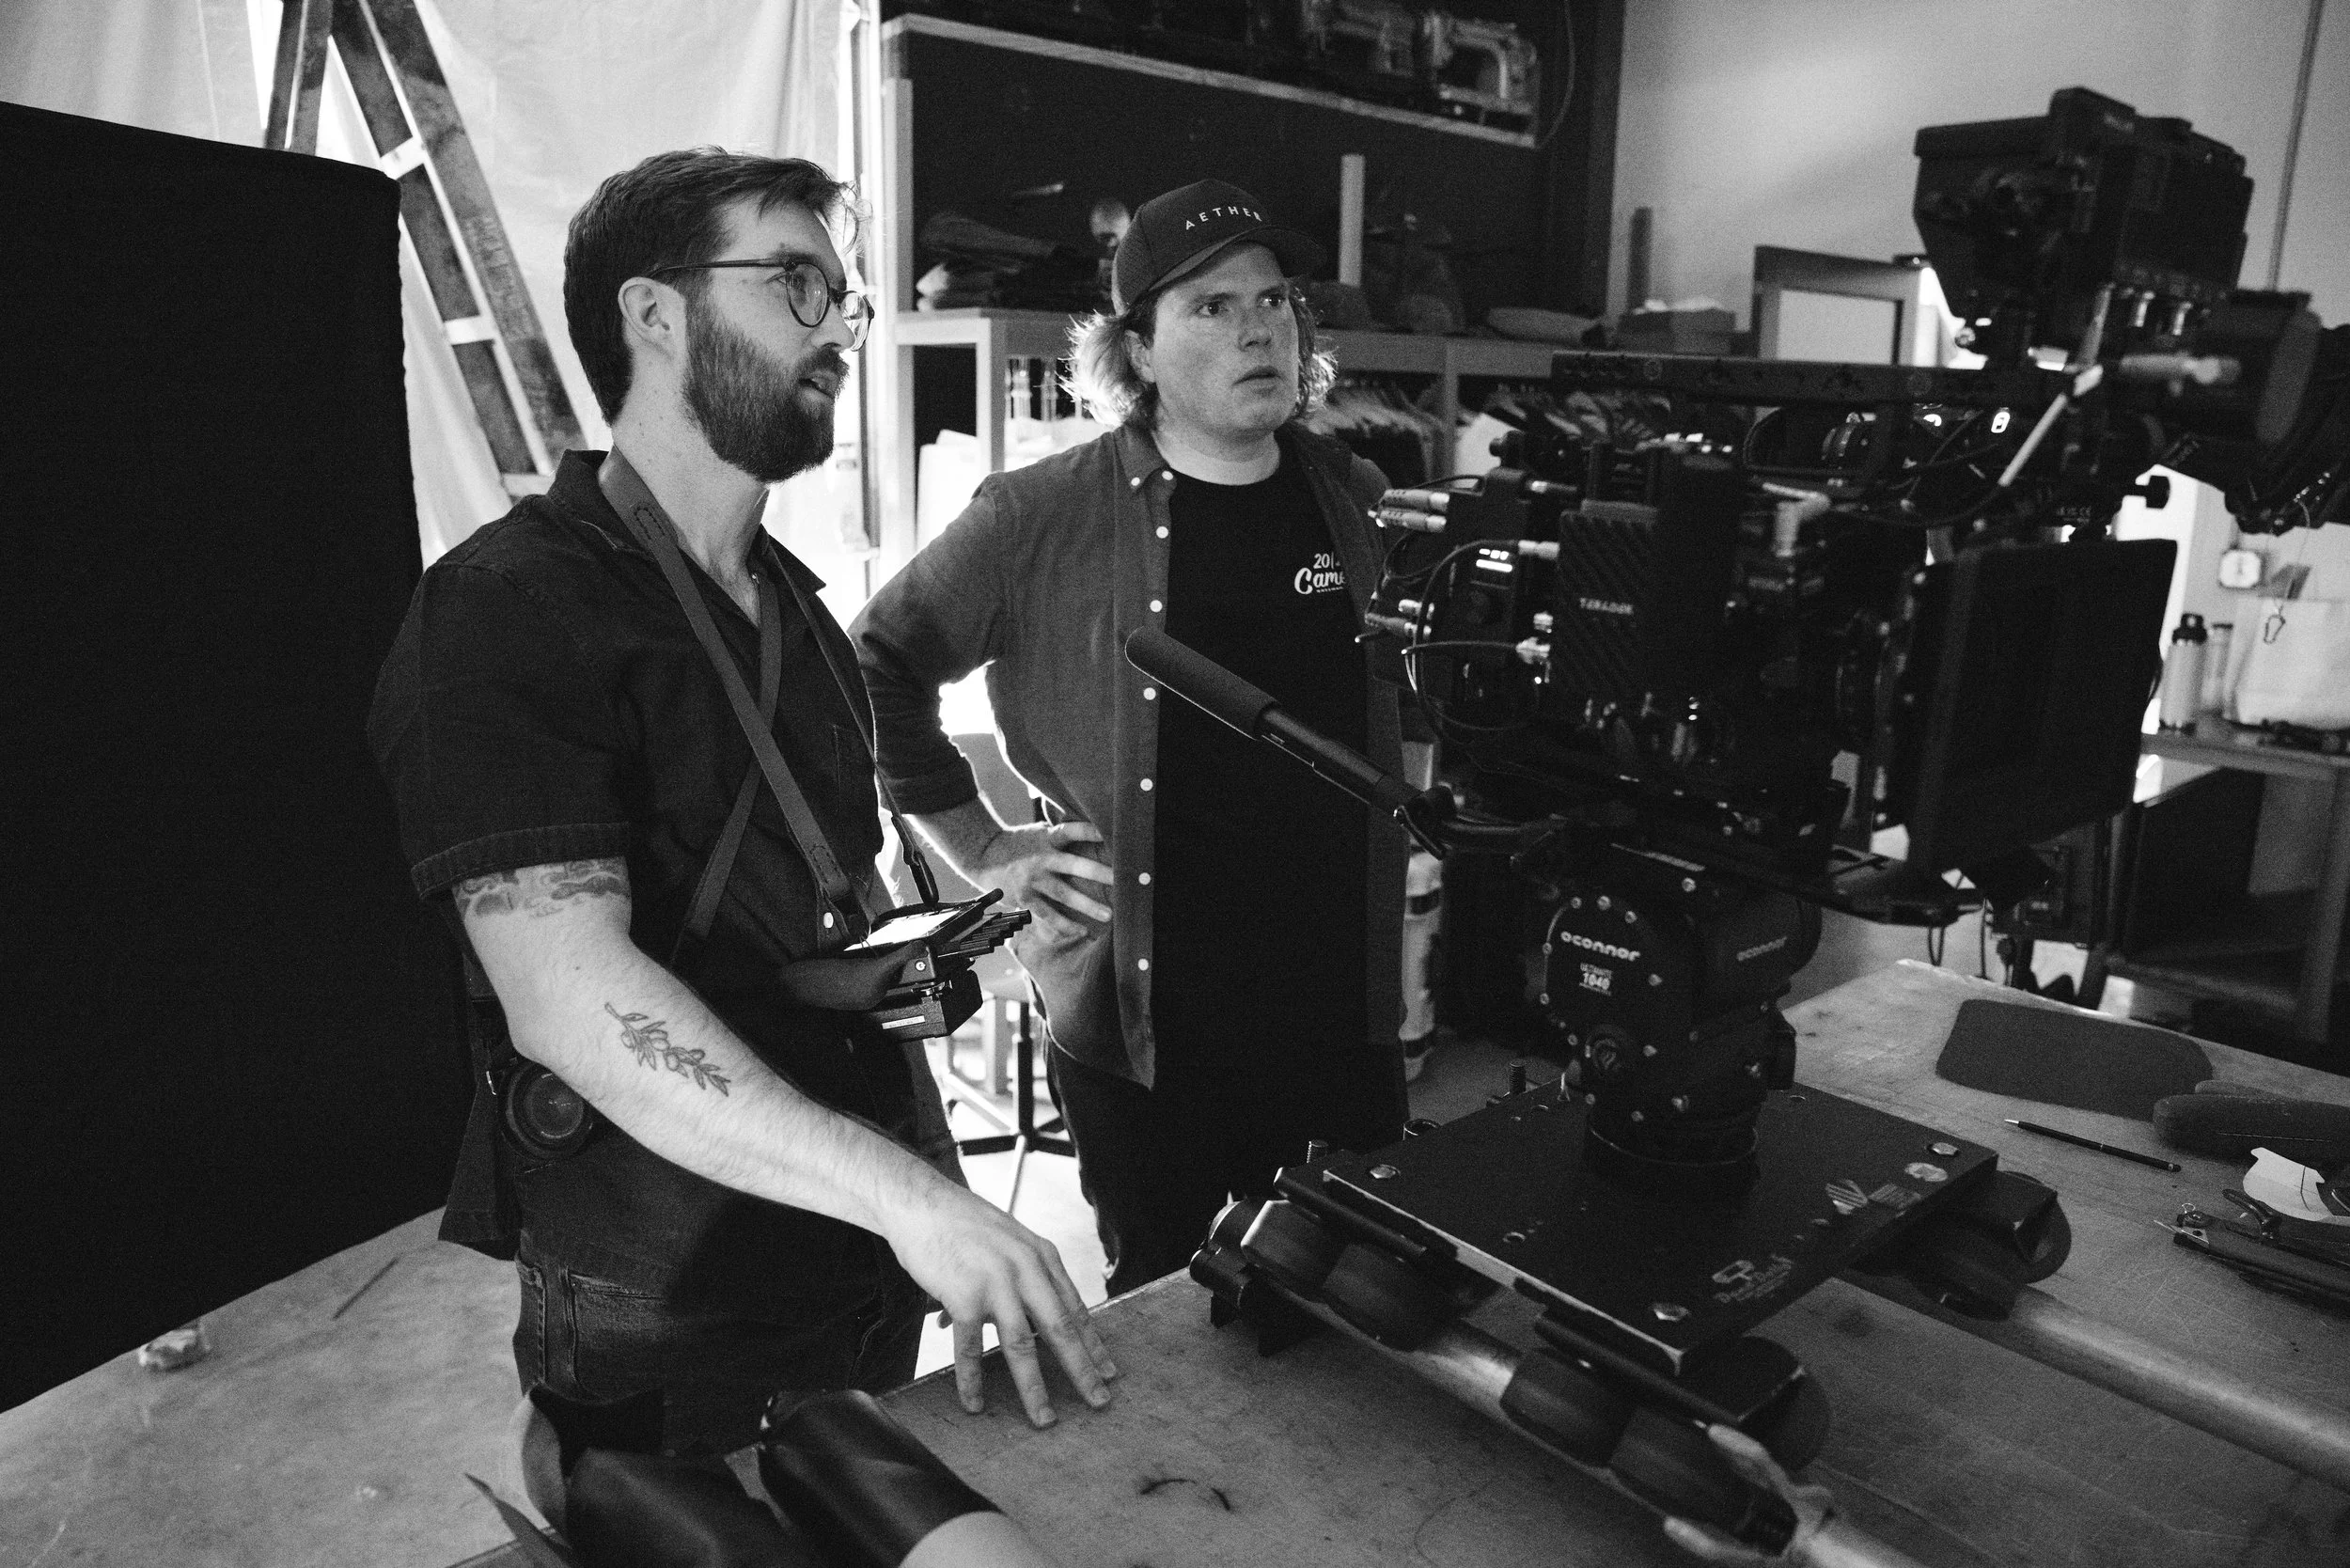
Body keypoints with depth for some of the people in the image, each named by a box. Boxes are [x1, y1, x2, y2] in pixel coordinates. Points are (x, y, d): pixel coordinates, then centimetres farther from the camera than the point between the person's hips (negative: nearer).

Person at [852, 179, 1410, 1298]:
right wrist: (982, 848, -4)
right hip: (1140, 1029, -3)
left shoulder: (1359, 502, 4)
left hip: (1344, 1017, 4)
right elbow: (878, 668, -2)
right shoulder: (1041, 520, -10)